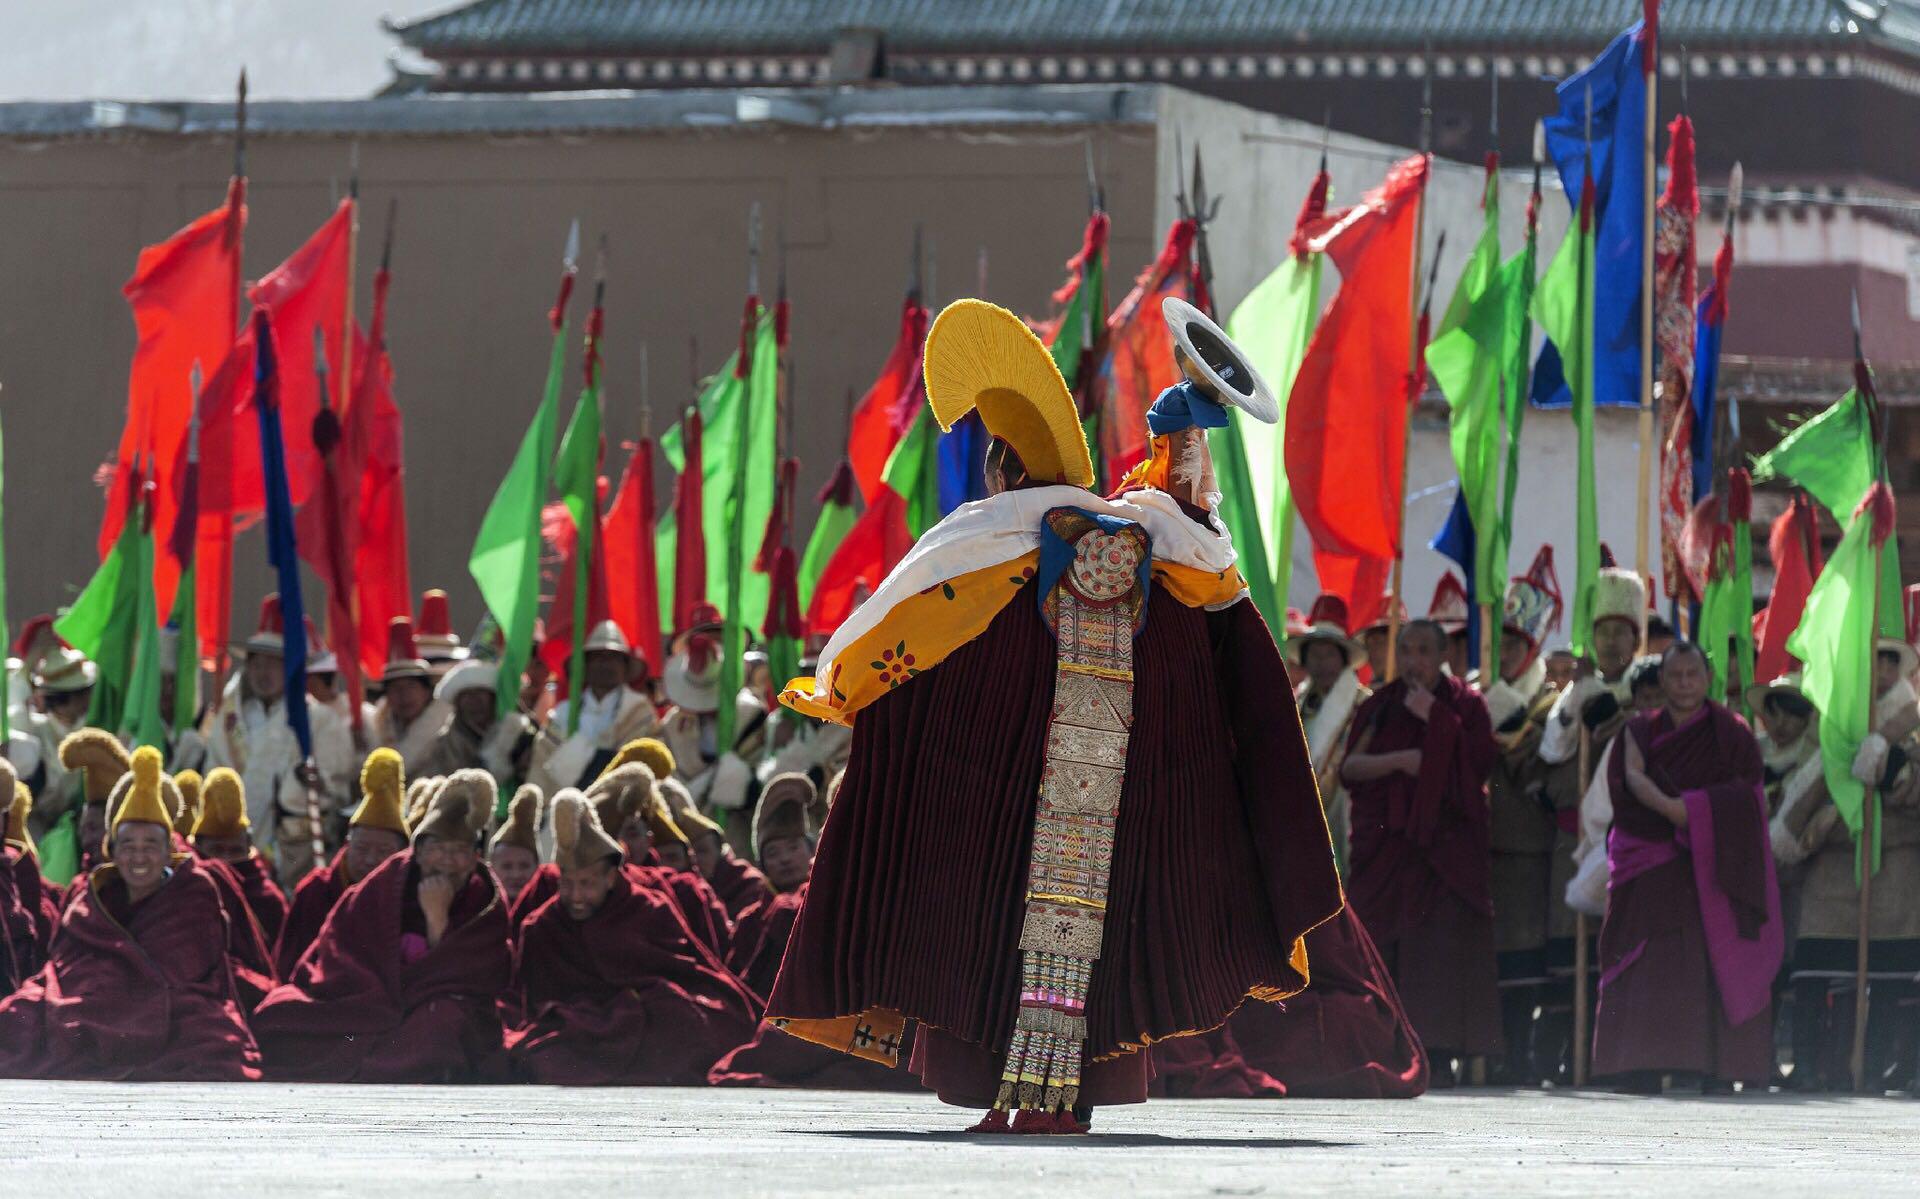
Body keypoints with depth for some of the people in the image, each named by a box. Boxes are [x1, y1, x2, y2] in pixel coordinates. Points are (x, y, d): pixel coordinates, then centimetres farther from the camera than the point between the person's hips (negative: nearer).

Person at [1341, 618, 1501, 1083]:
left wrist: (1435, 718, -11)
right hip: (1385, 845, 3)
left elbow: (1482, 760, -9)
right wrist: (1398, 760, -12)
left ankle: (1440, 1053, -14)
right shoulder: (1379, 706, 13)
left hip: (1446, 845, -3)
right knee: (1381, 945, -7)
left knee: (1444, 948, -12)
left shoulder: (1465, 704, 6)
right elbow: (1350, 767, 3)